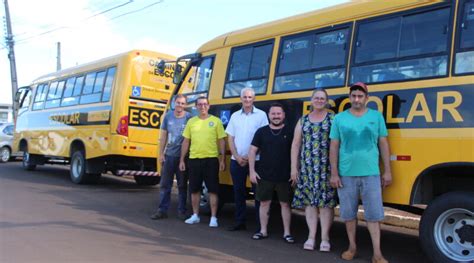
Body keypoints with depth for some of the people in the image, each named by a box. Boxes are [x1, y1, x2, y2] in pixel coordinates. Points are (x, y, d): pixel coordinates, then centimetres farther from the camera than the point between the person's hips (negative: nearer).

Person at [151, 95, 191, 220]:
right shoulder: (168, 116, 4)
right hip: (169, 155, 3)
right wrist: (161, 153, 3)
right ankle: (162, 210, 14)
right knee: (165, 184, 6)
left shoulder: (189, 117, -4)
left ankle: (182, 211, 17)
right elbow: (164, 136, 7)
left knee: (182, 185, 7)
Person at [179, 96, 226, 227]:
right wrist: (182, 160, 7)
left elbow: (221, 141, 1)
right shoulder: (191, 121, 8)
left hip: (211, 160, -3)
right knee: (194, 189, 11)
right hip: (194, 160, 3)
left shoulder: (216, 121, 0)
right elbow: (186, 142, 11)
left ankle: (213, 218, 11)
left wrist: (222, 160, -4)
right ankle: (195, 215, 26)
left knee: (213, 190, 1)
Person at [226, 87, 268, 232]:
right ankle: (240, 222, 20)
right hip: (237, 160, 4)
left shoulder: (261, 115, -1)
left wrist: (250, 157, -10)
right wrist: (237, 157, -5)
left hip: (255, 160, -4)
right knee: (238, 191, 9)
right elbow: (230, 138, 8)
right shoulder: (235, 116, 10)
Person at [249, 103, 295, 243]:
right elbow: (252, 151, 4)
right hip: (264, 176, 1)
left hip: (284, 177, -1)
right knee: (264, 202, 8)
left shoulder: (289, 132, 1)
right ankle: (263, 231, 21)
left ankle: (287, 232, 16)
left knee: (285, 203, 6)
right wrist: (252, 171, -3)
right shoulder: (261, 131, 3)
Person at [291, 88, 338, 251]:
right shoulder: (303, 120, 12)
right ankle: (311, 236, 13)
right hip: (307, 167, 2)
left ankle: (325, 238, 9)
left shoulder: (333, 118, 4)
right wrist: (294, 167, 3)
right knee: (309, 200, 4)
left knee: (326, 201, -1)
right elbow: (295, 145, 9)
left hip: (327, 167, -2)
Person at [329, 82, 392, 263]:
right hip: (346, 175, 1)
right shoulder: (339, 118, 2)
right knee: (349, 213, 10)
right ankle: (352, 247, 26)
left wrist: (387, 171, 4)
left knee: (373, 214, 2)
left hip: (371, 174, 0)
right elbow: (334, 147, 2)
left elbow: (383, 145, 7)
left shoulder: (376, 116, 4)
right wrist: (334, 173, -2)